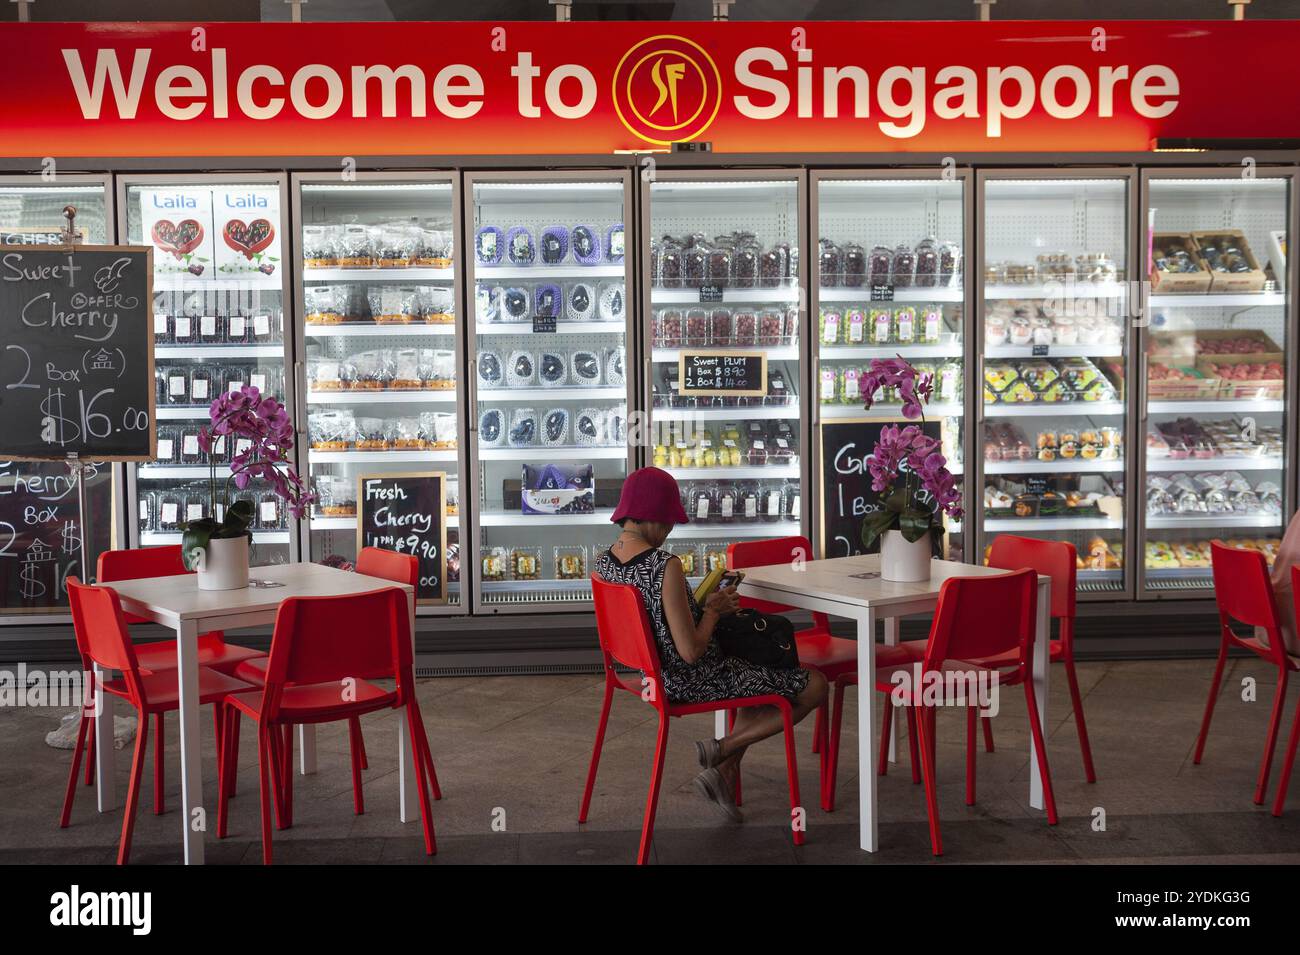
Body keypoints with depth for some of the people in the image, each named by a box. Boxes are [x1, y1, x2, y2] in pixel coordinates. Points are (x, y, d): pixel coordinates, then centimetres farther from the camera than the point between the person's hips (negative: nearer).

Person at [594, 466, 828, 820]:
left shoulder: (604, 562, -2)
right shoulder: (665, 566, -28)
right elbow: (691, 651, -27)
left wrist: (702, 604, 8)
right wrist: (713, 610, -9)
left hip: (649, 672, 9)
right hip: (691, 681, -9)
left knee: (760, 672, 31)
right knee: (815, 687, 3)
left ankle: (723, 773, 24)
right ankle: (722, 749, 5)